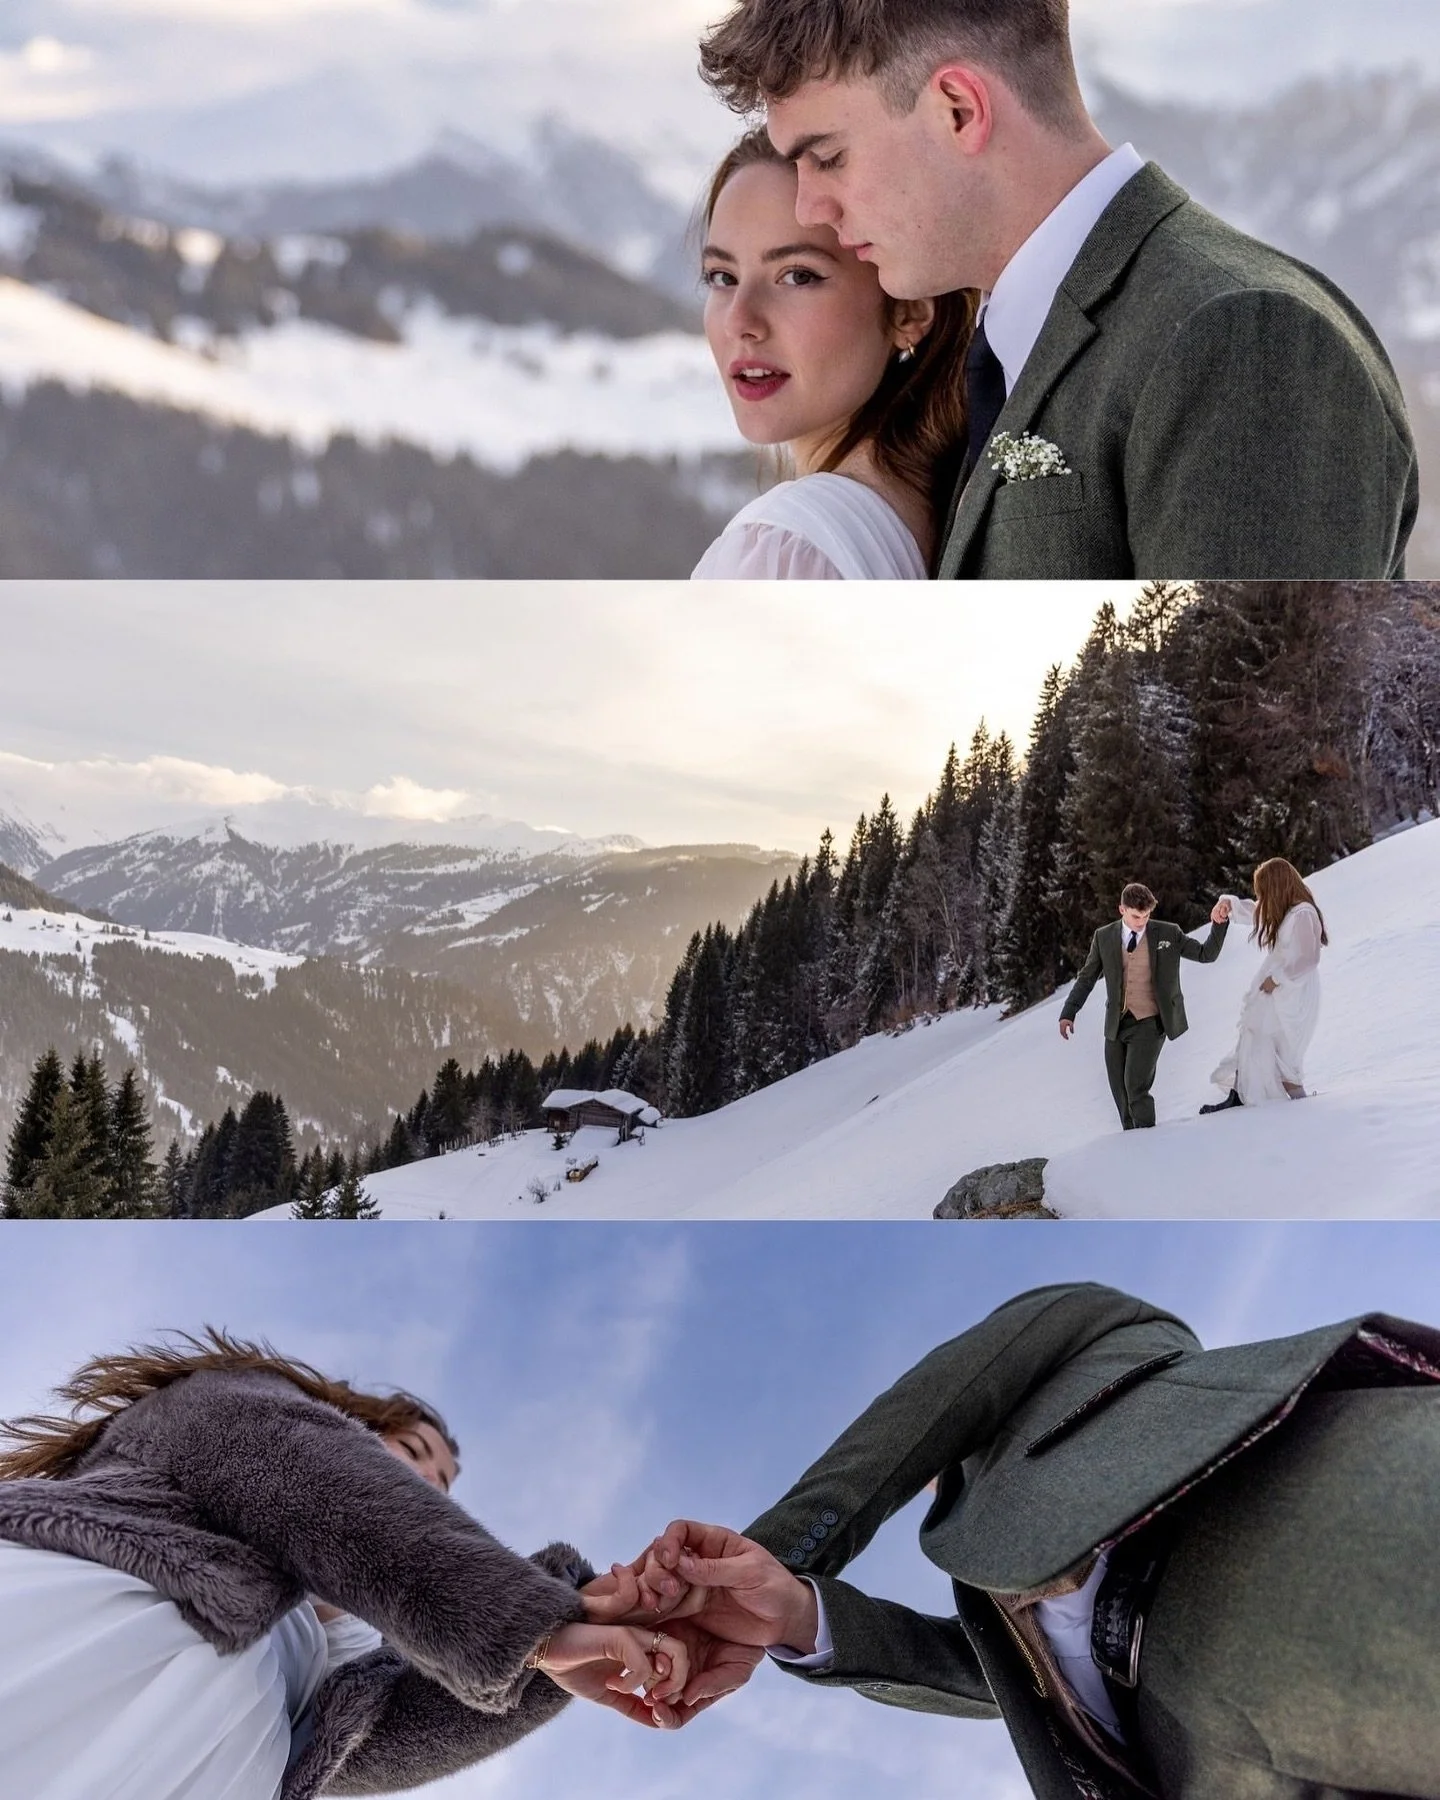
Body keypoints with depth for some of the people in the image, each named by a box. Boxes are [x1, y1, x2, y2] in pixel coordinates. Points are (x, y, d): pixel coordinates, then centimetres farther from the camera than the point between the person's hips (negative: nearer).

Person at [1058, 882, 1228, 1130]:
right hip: (1116, 1024, 4)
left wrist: (1219, 925, -12)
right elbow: (1087, 977, 10)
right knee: (1119, 1091, 7)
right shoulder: (1104, 937, 4)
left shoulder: (1168, 934, -1)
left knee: (1136, 1086, -18)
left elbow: (1206, 954, 4)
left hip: (1149, 1023, -3)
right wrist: (1068, 1013, 2)